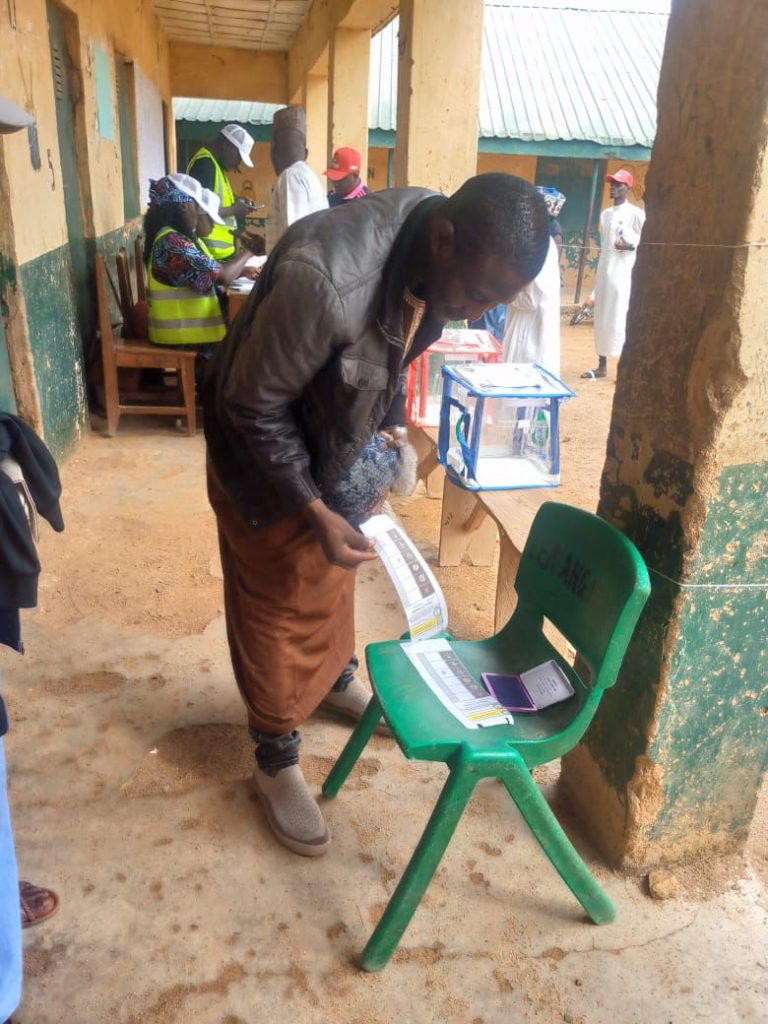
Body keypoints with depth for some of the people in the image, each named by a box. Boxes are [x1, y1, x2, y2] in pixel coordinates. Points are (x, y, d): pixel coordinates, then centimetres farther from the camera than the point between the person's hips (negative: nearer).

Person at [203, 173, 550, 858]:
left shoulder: (439, 259, -15)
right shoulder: (322, 280, -40)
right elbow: (252, 404, -27)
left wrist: (391, 426, -3)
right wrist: (314, 511, -27)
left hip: (342, 448, 7)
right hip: (264, 454, -6)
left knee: (335, 575, 24)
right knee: (277, 607, 7)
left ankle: (336, 680, 51)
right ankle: (277, 761, 27)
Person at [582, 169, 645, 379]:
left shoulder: (636, 213, -5)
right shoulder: (605, 214, 17)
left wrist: (631, 245, -23)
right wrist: (601, 266, 16)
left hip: (623, 272, -7)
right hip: (604, 270, 7)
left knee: (621, 319, -13)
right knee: (601, 318, 8)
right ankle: (602, 365, 15)